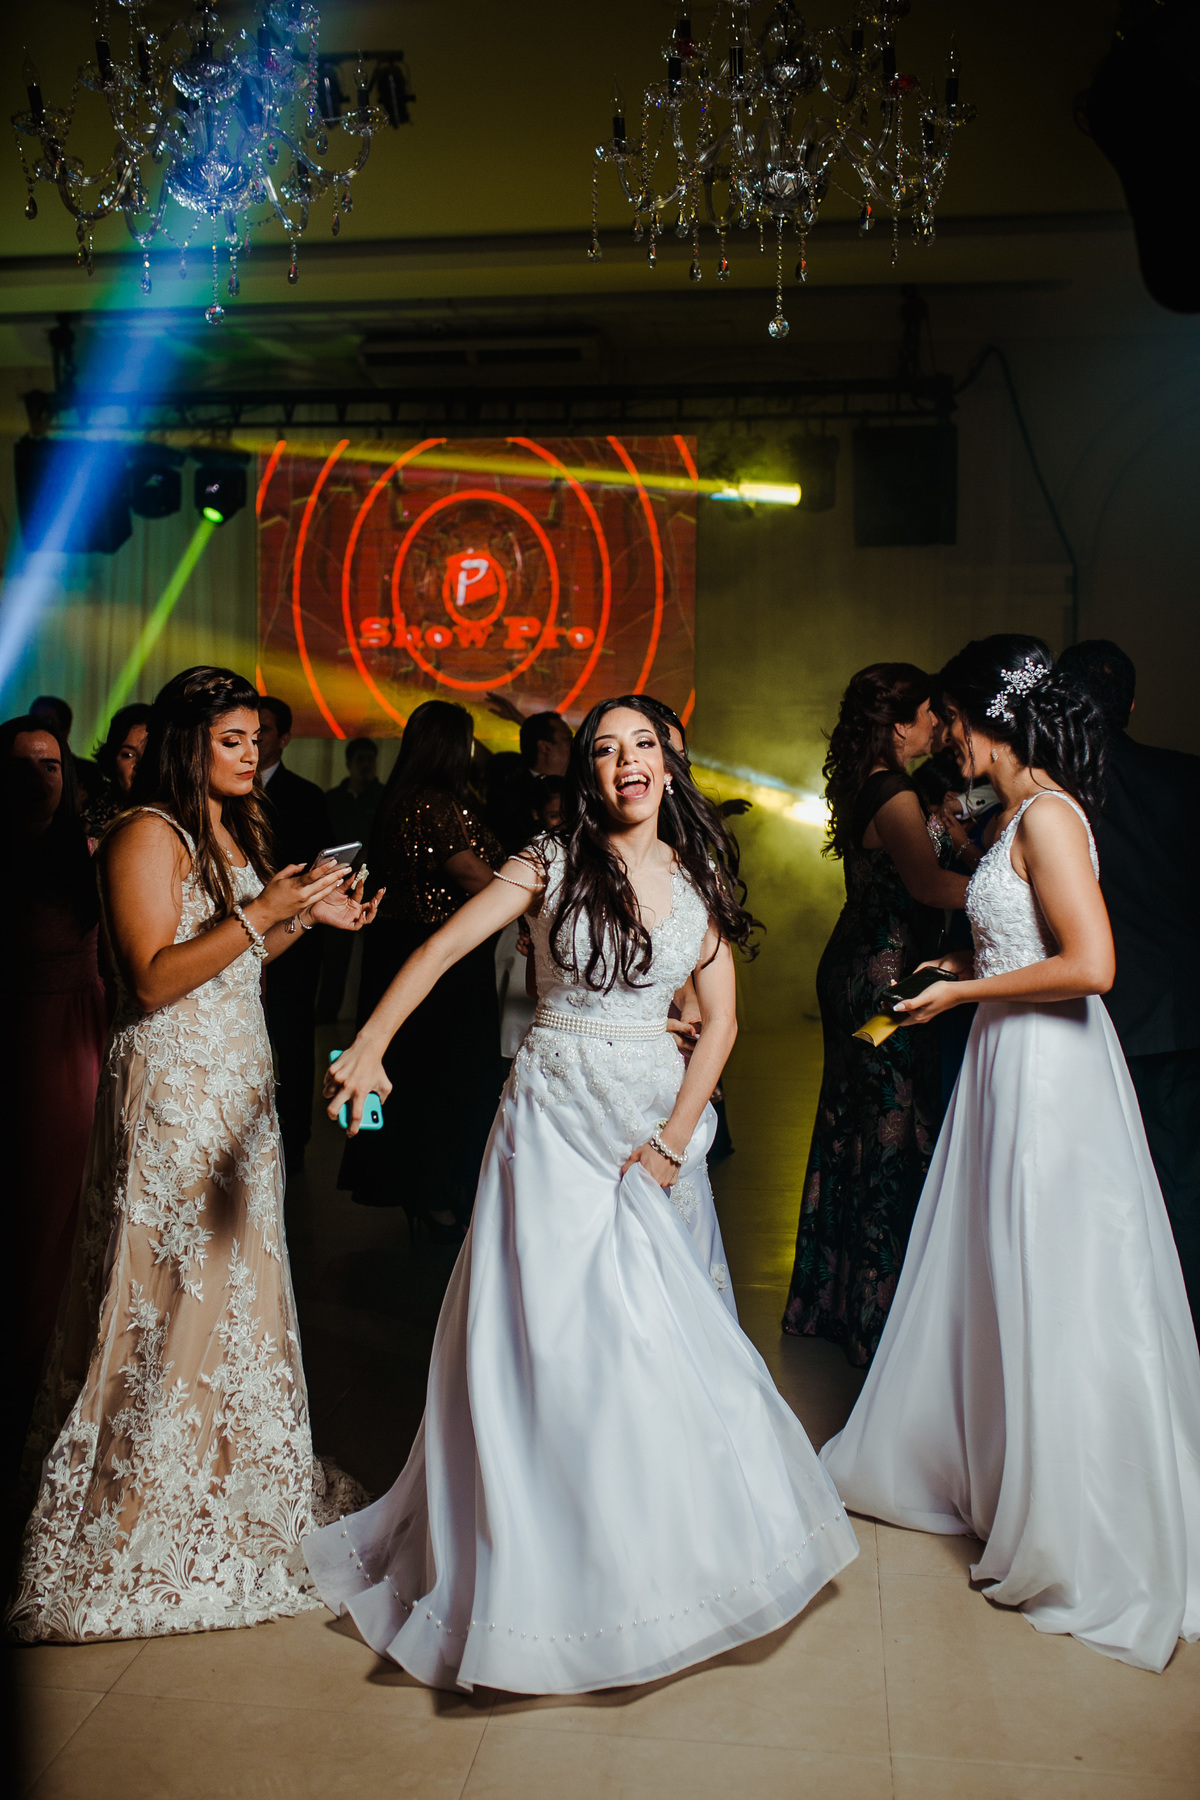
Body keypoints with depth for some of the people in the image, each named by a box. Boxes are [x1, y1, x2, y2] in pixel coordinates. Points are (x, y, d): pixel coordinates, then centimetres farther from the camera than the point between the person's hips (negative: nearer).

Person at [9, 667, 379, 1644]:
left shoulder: (236, 830, 14)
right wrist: (262, 911, -23)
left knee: (235, 1275, 14)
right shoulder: (146, 834, -13)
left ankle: (235, 1475, 27)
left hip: (239, 1080, 8)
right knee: (173, 1294, -2)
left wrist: (307, 917, 5)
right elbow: (155, 979, -19)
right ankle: (150, 1501, 12)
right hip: (172, 1086, -8)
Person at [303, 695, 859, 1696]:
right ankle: (554, 1564, 19)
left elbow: (721, 1021, 2)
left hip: (657, 1121, 3)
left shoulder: (698, 879, 3)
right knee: (552, 1333, 0)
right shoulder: (552, 866, -6)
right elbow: (440, 948, -15)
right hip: (557, 1115, -2)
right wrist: (369, 1048, -30)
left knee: (665, 1335, 8)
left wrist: (672, 1141, -7)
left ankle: (671, 1548, 30)